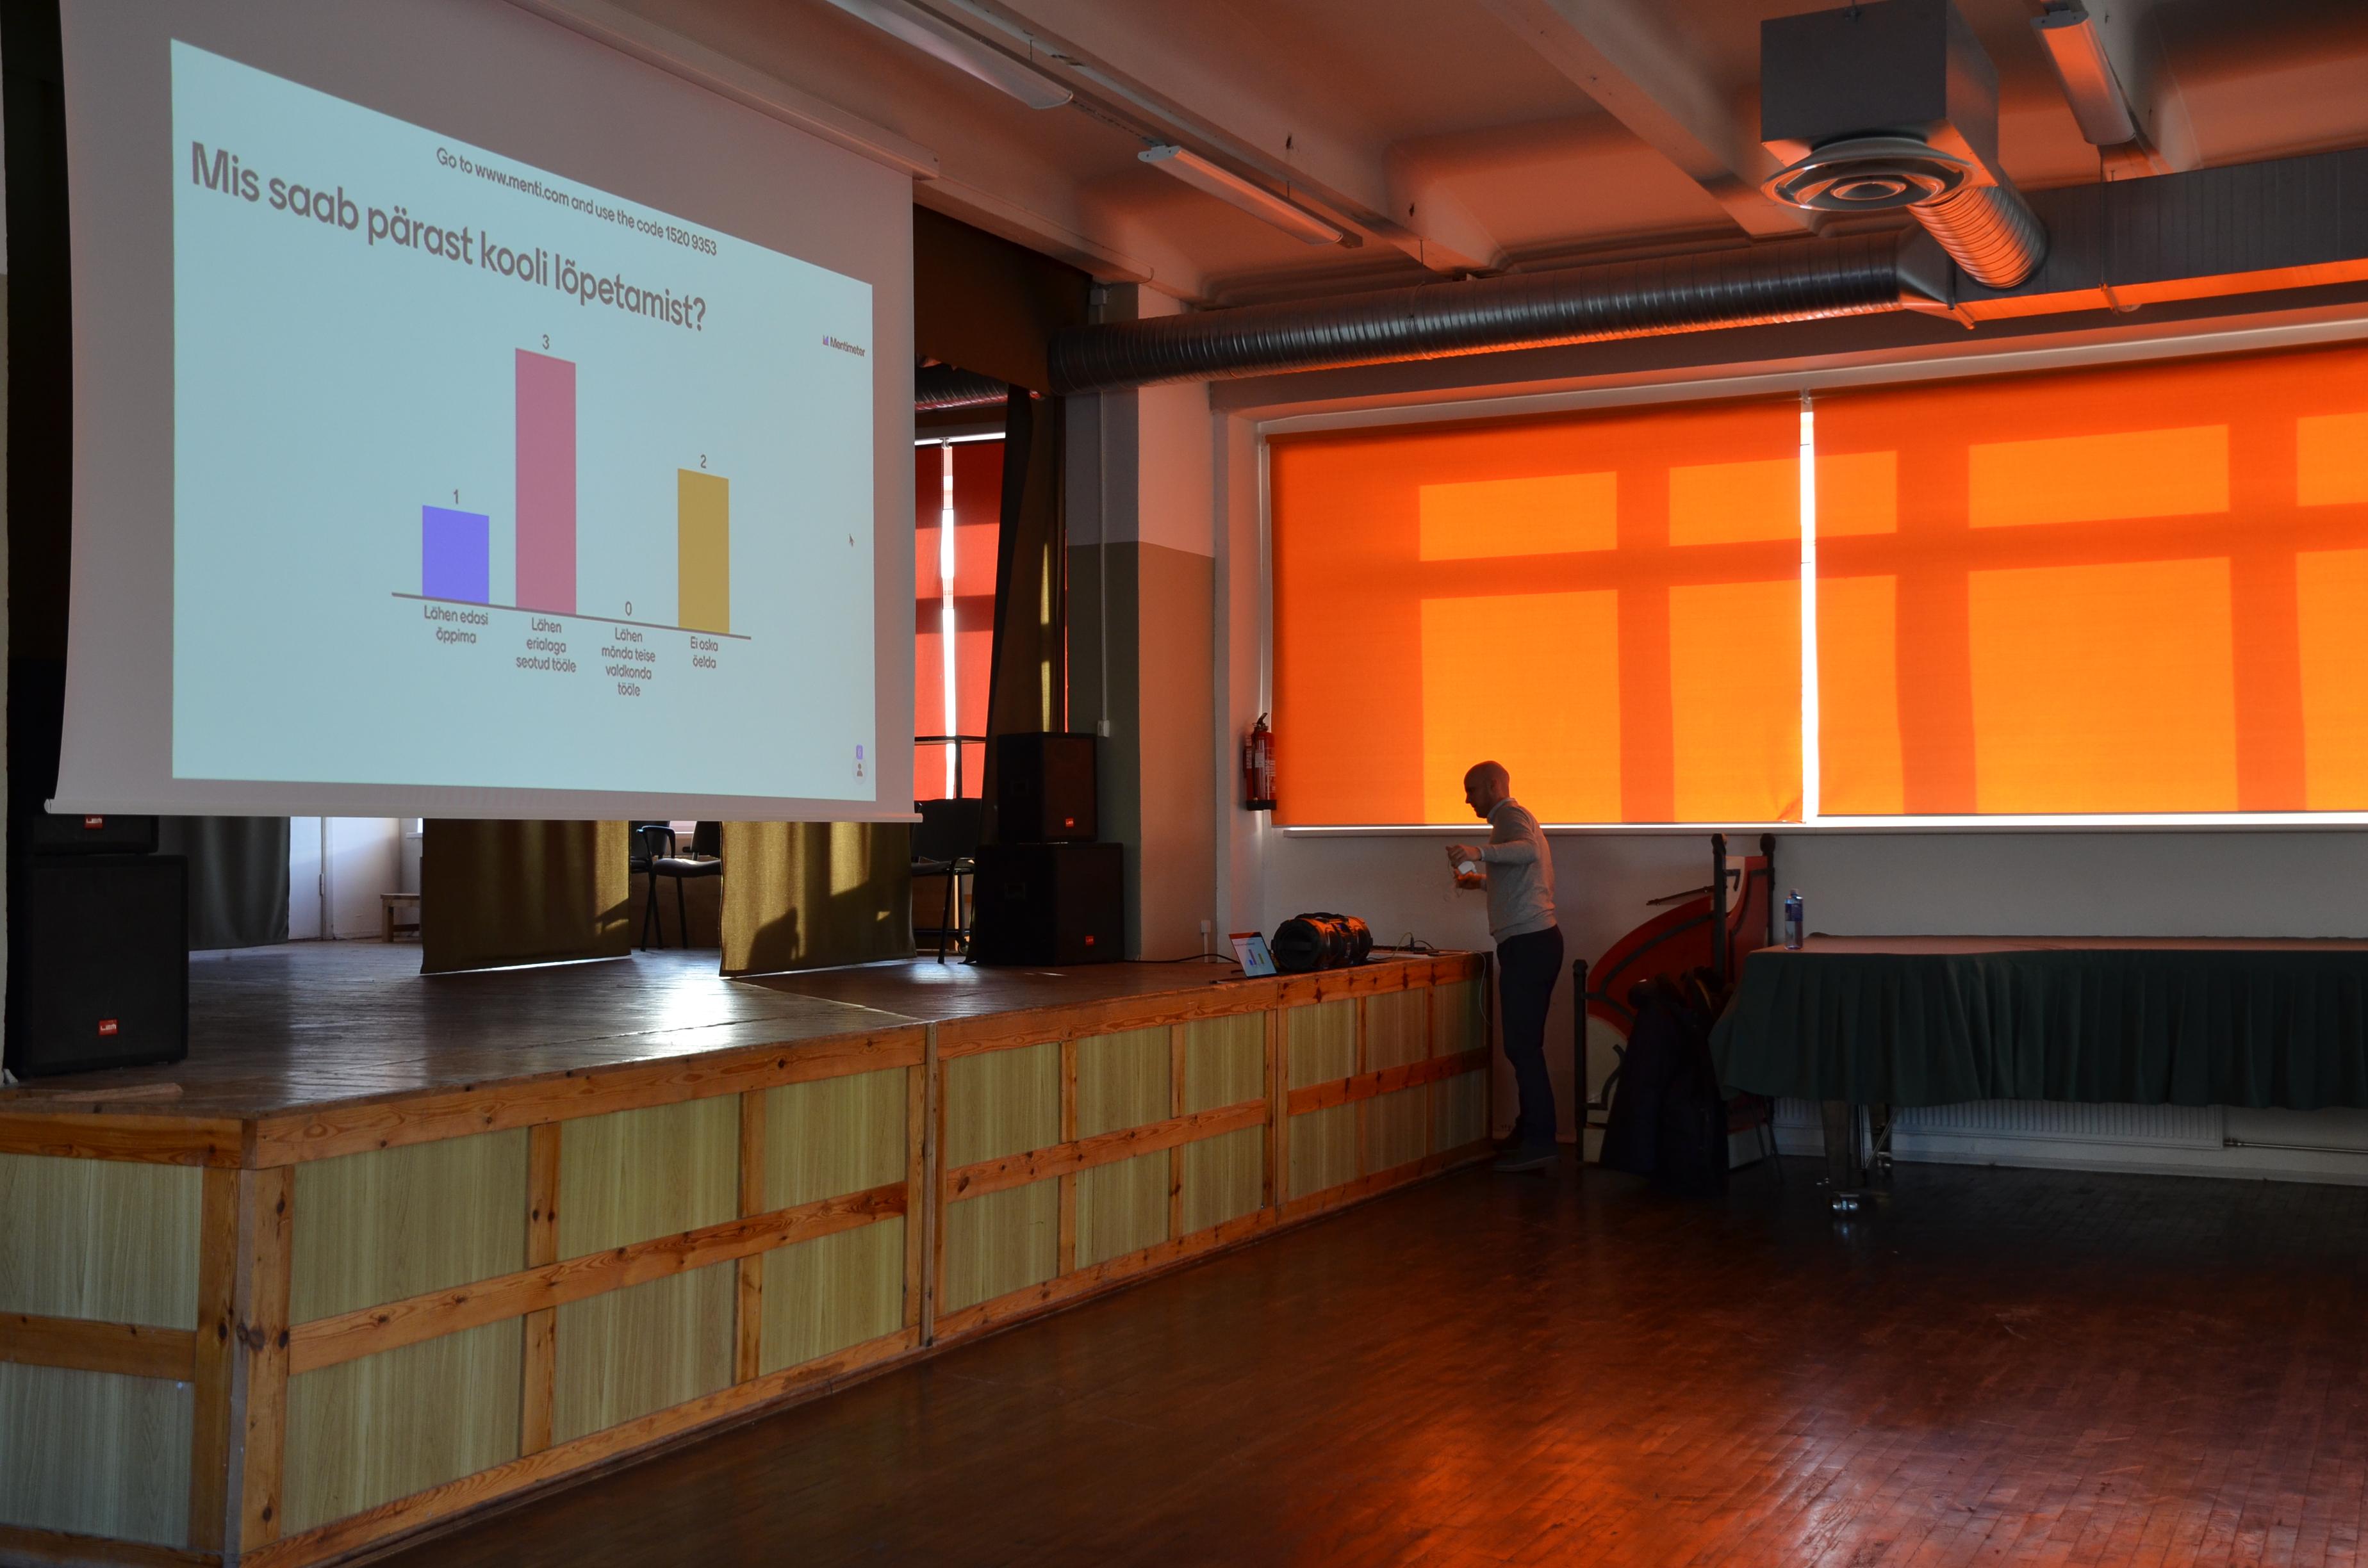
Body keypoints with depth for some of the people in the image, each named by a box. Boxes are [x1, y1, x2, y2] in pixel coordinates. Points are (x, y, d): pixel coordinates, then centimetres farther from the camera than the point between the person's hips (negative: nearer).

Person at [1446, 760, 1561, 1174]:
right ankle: (1531, 1131, 20)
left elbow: (1529, 849, -34)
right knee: (1525, 1045, 15)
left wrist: (1480, 852, -48)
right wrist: (1480, 880, 32)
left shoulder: (1511, 817, -9)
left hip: (1528, 943, -11)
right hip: (1537, 941, 11)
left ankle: (1538, 1141, -13)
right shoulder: (1515, 819, 24)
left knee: (1522, 1046, -12)